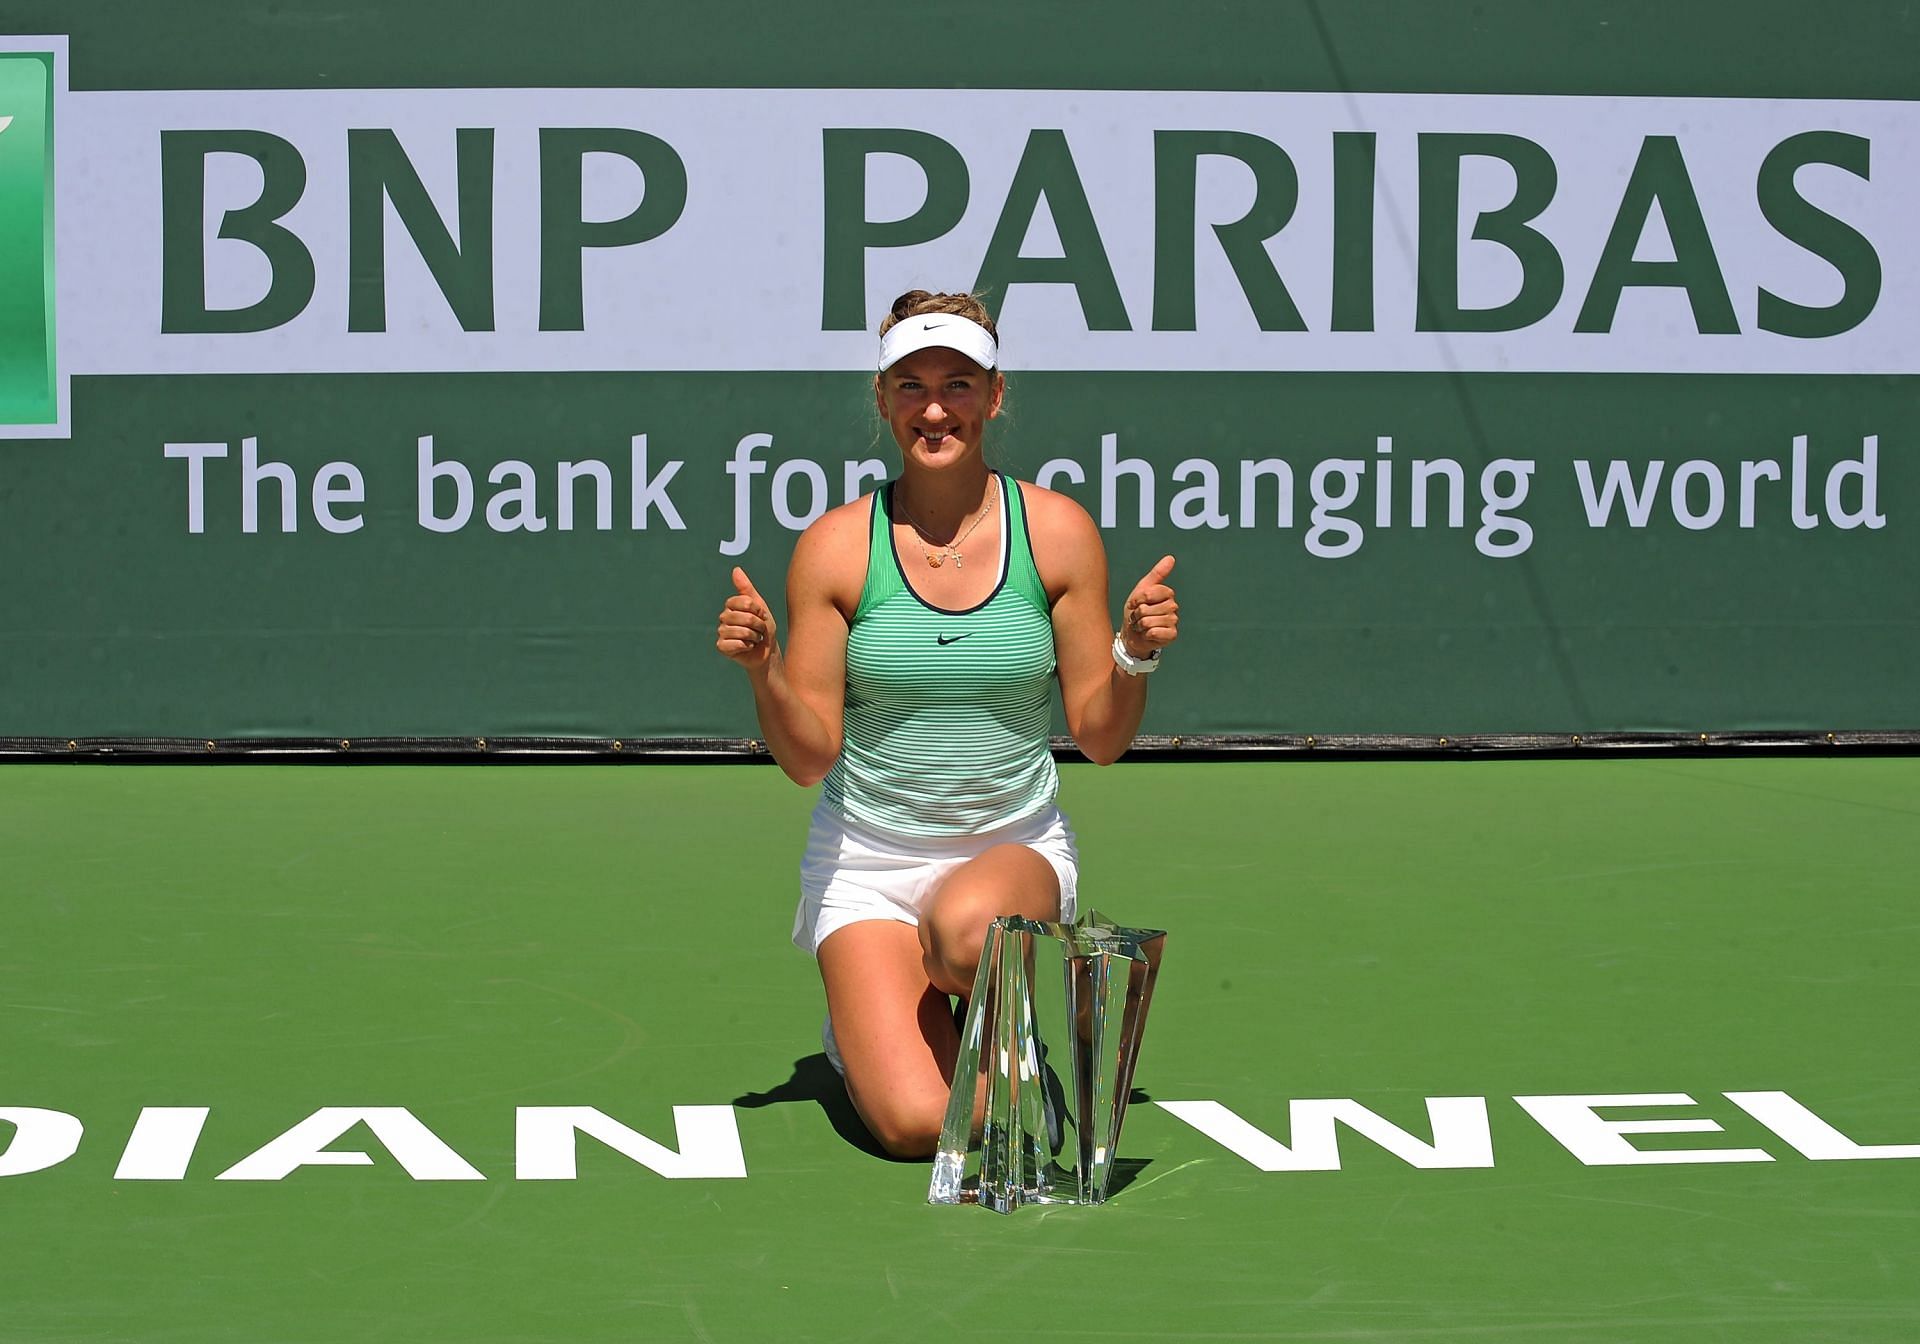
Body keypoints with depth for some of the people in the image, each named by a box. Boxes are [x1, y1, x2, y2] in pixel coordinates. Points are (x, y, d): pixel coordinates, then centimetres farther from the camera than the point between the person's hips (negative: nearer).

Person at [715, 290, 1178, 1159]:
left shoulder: (1058, 533, -4)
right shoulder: (833, 548, -7)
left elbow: (1099, 737, -1)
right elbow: (809, 757, -6)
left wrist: (1136, 656, -20)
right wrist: (762, 672, -24)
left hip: (1015, 848, 0)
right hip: (866, 858, 0)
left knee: (969, 929, -39)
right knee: (916, 1124, -18)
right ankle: (863, 1021, 20)